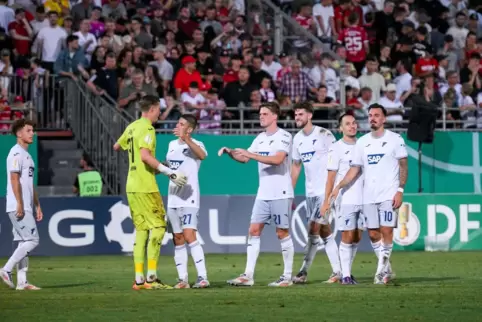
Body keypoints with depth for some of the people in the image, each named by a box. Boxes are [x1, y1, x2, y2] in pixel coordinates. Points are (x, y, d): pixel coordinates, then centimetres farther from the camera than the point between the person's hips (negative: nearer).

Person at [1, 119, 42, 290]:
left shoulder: (27, 155, 20)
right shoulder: (17, 153, -10)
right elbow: (14, 179, -18)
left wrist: (37, 205, 21)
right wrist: (19, 204, -23)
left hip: (26, 207, 10)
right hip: (18, 207, -10)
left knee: (24, 243, 8)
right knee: (32, 240, -13)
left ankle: (22, 281, 8)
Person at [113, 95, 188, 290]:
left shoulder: (132, 127, 13)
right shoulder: (147, 128, -12)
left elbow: (117, 146, 29)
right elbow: (145, 156, -25)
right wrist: (170, 173, -23)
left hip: (132, 186, 9)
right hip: (145, 187, -9)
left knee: (141, 231, 10)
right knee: (158, 227, -5)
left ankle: (139, 279, 8)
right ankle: (151, 278, -10)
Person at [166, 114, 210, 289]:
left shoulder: (195, 144, -9)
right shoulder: (172, 144, 14)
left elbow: (202, 155, -34)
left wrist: (186, 138, -45)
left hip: (189, 198, -8)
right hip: (173, 198, 8)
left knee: (189, 235, -18)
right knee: (177, 239, 6)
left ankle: (202, 277, -16)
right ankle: (182, 279, 9)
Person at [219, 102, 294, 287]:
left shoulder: (284, 137, -9)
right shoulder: (260, 138, 13)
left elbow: (278, 159, -24)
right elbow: (244, 158, 16)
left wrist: (251, 154, -25)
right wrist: (230, 152, -4)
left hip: (280, 193, -7)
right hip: (263, 194, 7)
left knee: (282, 233, -2)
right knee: (254, 230, 1)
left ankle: (287, 277, 5)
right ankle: (248, 276, 0)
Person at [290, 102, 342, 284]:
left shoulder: (323, 134, -10)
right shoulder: (297, 139, 11)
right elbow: (296, 166, 20)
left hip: (325, 190, -7)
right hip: (310, 192, 7)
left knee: (314, 230, -10)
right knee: (325, 232, 9)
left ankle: (304, 272, -8)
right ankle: (337, 272, 13)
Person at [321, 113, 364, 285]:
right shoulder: (337, 149, -3)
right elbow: (331, 177, -4)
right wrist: (326, 201, -9)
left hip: (363, 199, 5)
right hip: (345, 199, -5)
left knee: (357, 238, 6)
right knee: (347, 237, -5)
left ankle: (348, 271, 16)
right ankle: (345, 275, 1)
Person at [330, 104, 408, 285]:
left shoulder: (395, 139, -1)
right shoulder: (362, 142, 10)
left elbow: (403, 166, -2)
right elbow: (355, 169, 12)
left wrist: (400, 190, -11)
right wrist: (339, 187, 2)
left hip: (388, 194, -4)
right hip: (369, 196, 4)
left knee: (386, 230, -11)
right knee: (373, 234, 4)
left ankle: (381, 270, -6)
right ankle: (386, 270, 18)